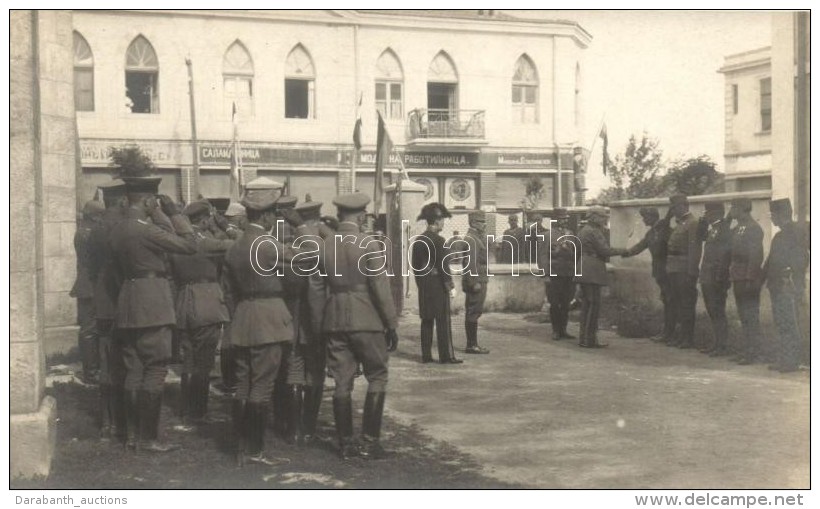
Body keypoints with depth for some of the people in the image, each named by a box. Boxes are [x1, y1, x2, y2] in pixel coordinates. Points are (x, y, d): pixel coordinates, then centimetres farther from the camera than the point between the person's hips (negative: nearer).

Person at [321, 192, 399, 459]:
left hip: (335, 322, 4)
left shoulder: (325, 248, 4)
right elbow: (381, 289, -10)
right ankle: (369, 441, 5)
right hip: (366, 321, -4)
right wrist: (391, 325, -4)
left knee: (342, 383, 9)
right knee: (377, 378, 8)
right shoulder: (368, 246, -9)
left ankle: (346, 443, 14)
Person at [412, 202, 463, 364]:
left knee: (426, 320, 10)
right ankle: (446, 356, -1)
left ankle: (426, 355, 12)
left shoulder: (418, 240, 9)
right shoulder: (438, 240, -14)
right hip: (438, 285, -8)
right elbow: (443, 265, -16)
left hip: (424, 285, 8)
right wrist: (450, 285, -10)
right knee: (443, 321, -3)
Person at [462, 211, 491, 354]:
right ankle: (471, 345, -3)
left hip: (480, 281, 10)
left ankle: (472, 344, 17)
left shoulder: (479, 238, 17)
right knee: (473, 313, -6)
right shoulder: (471, 239, -15)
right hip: (475, 281, -10)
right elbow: (470, 263, -21)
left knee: (474, 313, 12)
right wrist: (474, 282, -23)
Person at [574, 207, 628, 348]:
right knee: (594, 304, -7)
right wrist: (622, 251, -3)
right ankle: (589, 339, -6)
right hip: (592, 272, -10)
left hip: (583, 271, 10)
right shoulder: (594, 232, -12)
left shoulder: (584, 230, 18)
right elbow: (605, 250, -14)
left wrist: (605, 232, 13)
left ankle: (584, 338, 16)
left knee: (586, 304, 12)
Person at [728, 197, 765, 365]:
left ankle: (754, 353, -2)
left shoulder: (753, 229, -13)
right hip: (738, 280, 9)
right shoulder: (736, 230, 15)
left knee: (751, 317, -6)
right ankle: (747, 350, 20)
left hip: (749, 280, -9)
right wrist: (731, 275, 14)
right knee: (744, 317, 13)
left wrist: (750, 278, -22)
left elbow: (756, 255, -19)